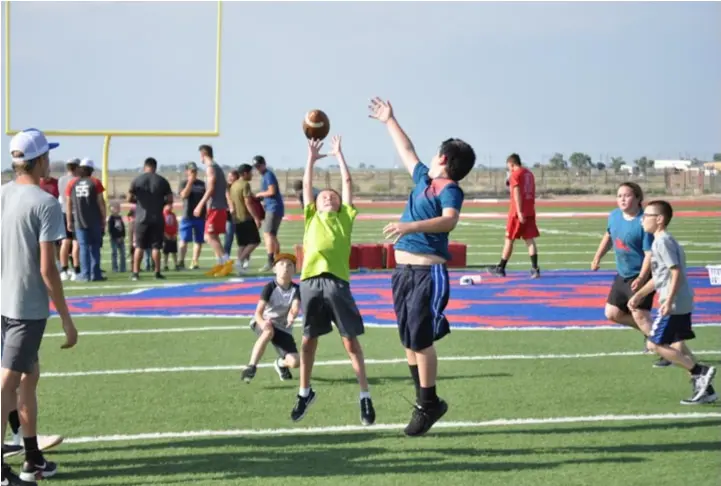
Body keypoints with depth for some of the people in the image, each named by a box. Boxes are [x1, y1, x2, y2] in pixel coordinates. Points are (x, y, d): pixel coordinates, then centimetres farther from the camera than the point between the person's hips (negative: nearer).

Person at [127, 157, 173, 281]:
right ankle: (157, 272, 2)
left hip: (141, 218, 0)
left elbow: (129, 199, -1)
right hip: (157, 218, 0)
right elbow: (170, 200, -1)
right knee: (156, 246, 4)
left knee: (139, 246, 7)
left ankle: (135, 272, 4)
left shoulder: (137, 180, -2)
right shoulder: (162, 181, -1)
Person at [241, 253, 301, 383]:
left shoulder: (296, 289, -7)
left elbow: (295, 307, -25)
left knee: (294, 362, -15)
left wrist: (291, 316, -50)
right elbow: (258, 312, -22)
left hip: (283, 328, 3)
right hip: (265, 323, -3)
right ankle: (251, 367, -34)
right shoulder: (270, 287, -15)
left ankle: (281, 363, 23)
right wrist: (262, 323, -45)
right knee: (269, 331, -41)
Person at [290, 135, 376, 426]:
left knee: (350, 340, 0)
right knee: (308, 340, 10)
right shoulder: (311, 218, 23)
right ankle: (305, 392, 25)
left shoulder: (345, 218, 19)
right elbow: (306, 185, 25)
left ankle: (365, 396, 5)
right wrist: (311, 158, 32)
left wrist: (338, 154, 29)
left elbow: (347, 182, 21)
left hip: (336, 282, -2)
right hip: (310, 282, 2)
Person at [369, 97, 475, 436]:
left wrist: (411, 226, -40)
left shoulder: (450, 190, -8)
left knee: (420, 339, -9)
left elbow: (449, 220, -28)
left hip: (428, 272, -8)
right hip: (404, 269, 8)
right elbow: (407, 152, 33)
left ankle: (428, 405, 0)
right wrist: (389, 121, 43)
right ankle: (425, 402, 17)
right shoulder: (424, 179, 15)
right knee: (409, 340, 9)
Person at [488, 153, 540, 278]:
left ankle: (501, 268, 10)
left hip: (518, 212, -6)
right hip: (530, 212, 6)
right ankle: (535, 268, -10)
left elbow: (517, 194, -17)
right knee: (530, 239, 2)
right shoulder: (529, 173, 13)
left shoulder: (515, 175, -9)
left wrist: (519, 212, -20)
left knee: (509, 239, 3)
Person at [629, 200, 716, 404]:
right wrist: (639, 295, 27)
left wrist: (668, 301, -26)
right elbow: (659, 276, 26)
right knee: (677, 346, 15)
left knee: (655, 345, -5)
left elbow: (676, 272, -22)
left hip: (673, 304, -10)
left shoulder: (662, 242, -14)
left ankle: (699, 372, -7)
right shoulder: (665, 241, 17)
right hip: (683, 303, 10)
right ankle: (705, 389, 14)